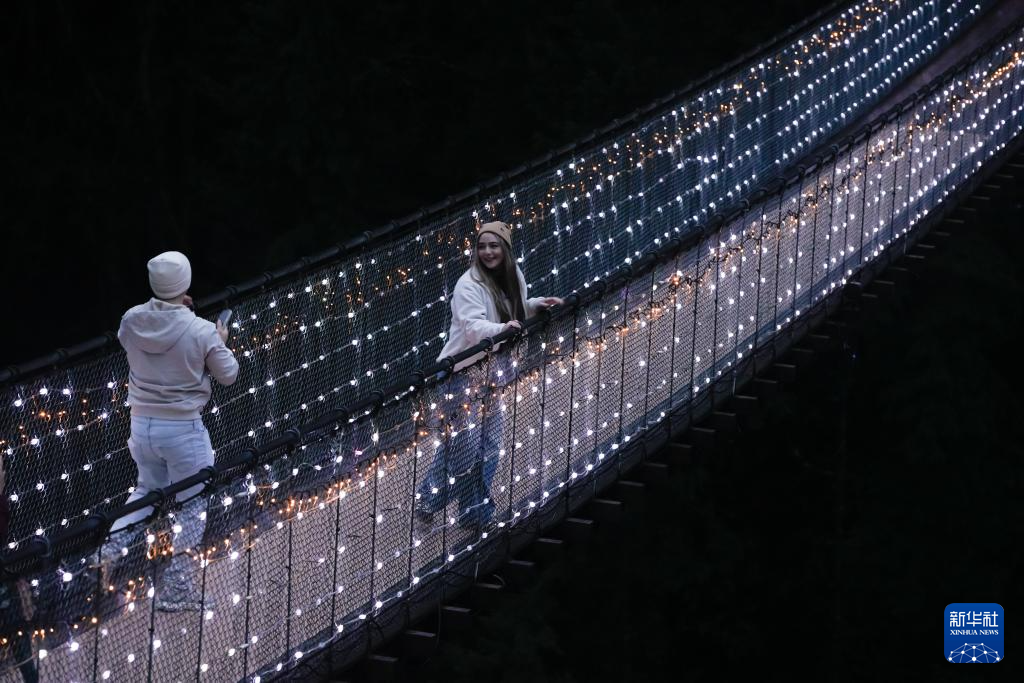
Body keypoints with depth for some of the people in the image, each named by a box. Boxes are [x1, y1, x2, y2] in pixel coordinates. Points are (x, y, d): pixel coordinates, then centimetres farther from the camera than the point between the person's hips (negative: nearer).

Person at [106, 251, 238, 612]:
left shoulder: (132, 321, -8)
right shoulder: (202, 331, -19)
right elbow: (228, 375, -4)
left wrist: (170, 310, 15)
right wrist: (222, 341, 13)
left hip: (141, 424, 5)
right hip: (183, 429, -5)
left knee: (149, 492, 28)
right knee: (190, 507, 11)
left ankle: (109, 551, 14)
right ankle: (175, 589, 14)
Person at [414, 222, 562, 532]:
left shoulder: (512, 278, 4)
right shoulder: (469, 284, -20)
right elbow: (473, 326, -33)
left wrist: (536, 304, 5)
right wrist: (501, 329, -50)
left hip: (493, 372, 8)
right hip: (463, 371, -8)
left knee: (489, 443, 13)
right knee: (463, 444, -7)